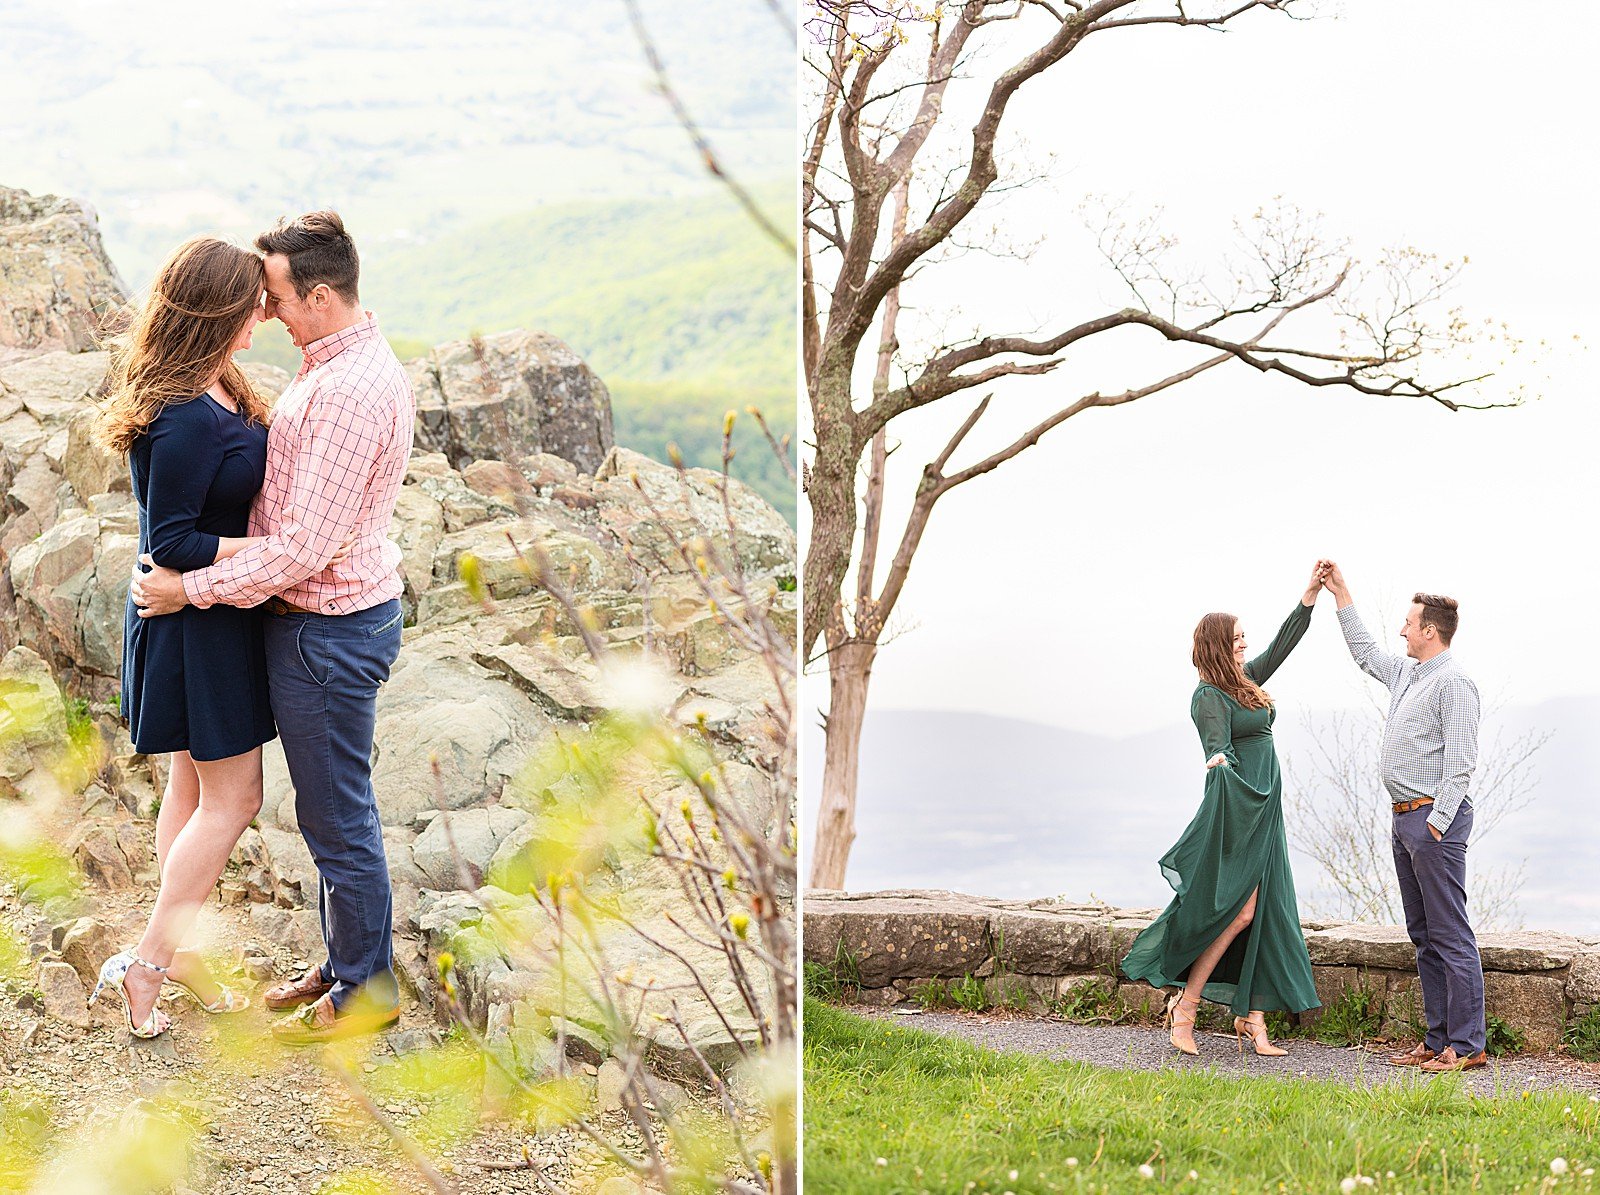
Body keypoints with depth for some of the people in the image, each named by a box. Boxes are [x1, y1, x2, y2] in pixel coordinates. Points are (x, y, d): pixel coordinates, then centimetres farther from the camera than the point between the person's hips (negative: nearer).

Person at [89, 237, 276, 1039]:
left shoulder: (212, 390, 2)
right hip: (201, 624, -10)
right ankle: (146, 963, 7)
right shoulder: (187, 420, -28)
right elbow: (173, 544, -24)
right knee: (231, 800, 0)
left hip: (206, 618, 10)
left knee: (193, 786, 18)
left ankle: (176, 948, 30)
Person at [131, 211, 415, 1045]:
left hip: (327, 630, -10)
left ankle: (364, 991, 16)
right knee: (334, 809, 20)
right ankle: (346, 965, 33)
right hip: (336, 614, 10)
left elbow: (305, 549, -26)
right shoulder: (349, 365, 7)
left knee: (338, 818, 3)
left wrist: (190, 590, -17)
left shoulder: (348, 391, -26)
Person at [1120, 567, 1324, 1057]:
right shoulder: (1209, 697, -12)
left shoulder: (1244, 683, 15)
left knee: (1262, 915, 5)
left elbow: (1281, 645, 24)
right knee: (1237, 911, -11)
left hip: (1263, 814, 9)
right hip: (1235, 808, -9)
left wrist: (1310, 594, 22)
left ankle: (1251, 1019, 6)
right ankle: (1184, 1007, -3)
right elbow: (1218, 741, -28)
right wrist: (1220, 760, -50)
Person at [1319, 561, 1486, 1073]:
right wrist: (1341, 593, 33)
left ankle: (1467, 1045, -9)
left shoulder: (1454, 683, -11)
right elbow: (1365, 652, 35)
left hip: (1435, 818, -10)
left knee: (1450, 935, -9)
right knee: (1423, 935, 11)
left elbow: (1459, 761, -17)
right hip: (1406, 819, 10)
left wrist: (1437, 821, -21)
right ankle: (1438, 1040, 15)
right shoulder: (1406, 673, 16)